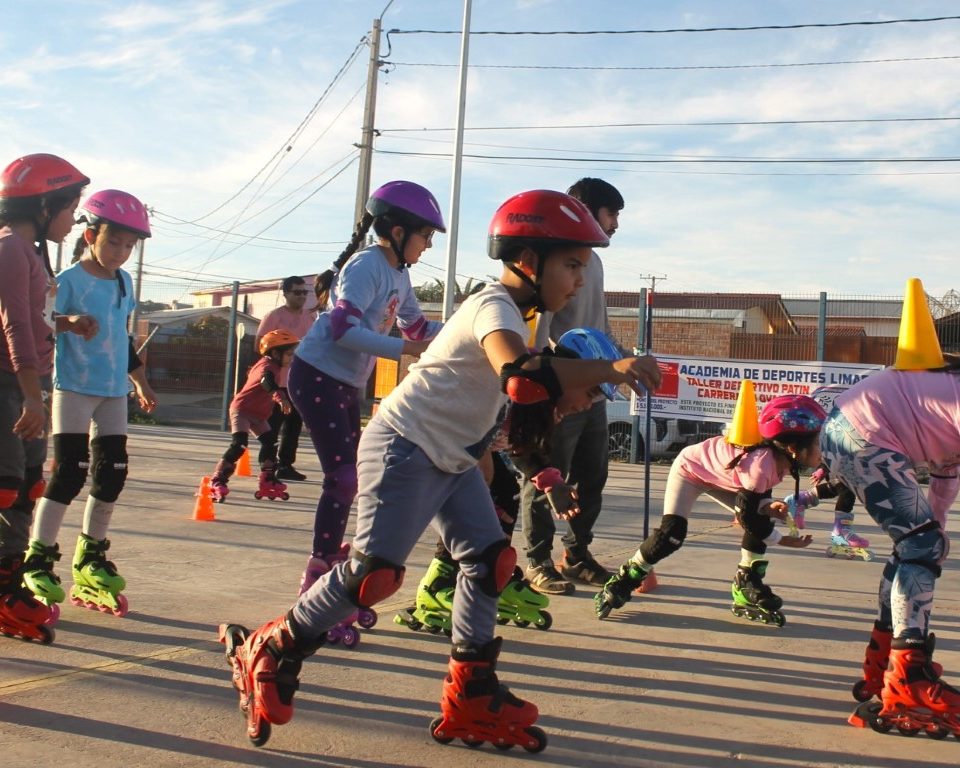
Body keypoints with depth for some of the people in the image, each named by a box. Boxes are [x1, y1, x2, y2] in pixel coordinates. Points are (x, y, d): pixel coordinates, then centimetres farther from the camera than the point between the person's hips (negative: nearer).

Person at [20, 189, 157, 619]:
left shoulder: (124, 283, 11)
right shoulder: (69, 281, -8)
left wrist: (141, 384, 25)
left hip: (114, 393, 7)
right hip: (73, 389, -6)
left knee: (112, 473, 6)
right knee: (69, 471, -10)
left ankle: (89, 560, 19)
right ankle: (37, 562, 0)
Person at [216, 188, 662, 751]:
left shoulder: (513, 312, 11)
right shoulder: (495, 308, -20)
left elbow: (501, 405, 20)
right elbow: (520, 377, -43)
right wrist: (610, 369, -43)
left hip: (453, 457, 10)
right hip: (405, 448, -10)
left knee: (491, 559, 4)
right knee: (375, 573, -11)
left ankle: (472, 697, 13)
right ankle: (268, 652, 11)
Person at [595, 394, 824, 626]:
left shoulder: (783, 458, -18)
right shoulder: (760, 464, -41)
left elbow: (761, 490, 1)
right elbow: (747, 517, -31)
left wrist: (768, 507, -20)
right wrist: (783, 540, -20)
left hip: (720, 477, 8)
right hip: (690, 468, -8)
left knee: (762, 521, -6)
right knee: (671, 533, -19)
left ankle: (747, 591, 7)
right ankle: (621, 583, -3)